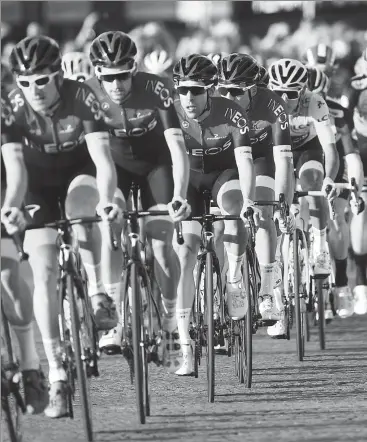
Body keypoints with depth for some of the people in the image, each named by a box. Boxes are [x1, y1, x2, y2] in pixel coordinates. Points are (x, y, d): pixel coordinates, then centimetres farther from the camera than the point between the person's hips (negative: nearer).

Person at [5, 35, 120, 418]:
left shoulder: (81, 98, -28)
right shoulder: (13, 107, -25)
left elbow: (102, 158, -36)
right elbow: (13, 166, -32)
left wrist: (106, 200, -53)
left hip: (80, 174, -1)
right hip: (39, 186, 1)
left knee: (82, 204, -38)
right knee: (43, 273, -11)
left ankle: (97, 294, -21)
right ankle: (56, 376, -10)